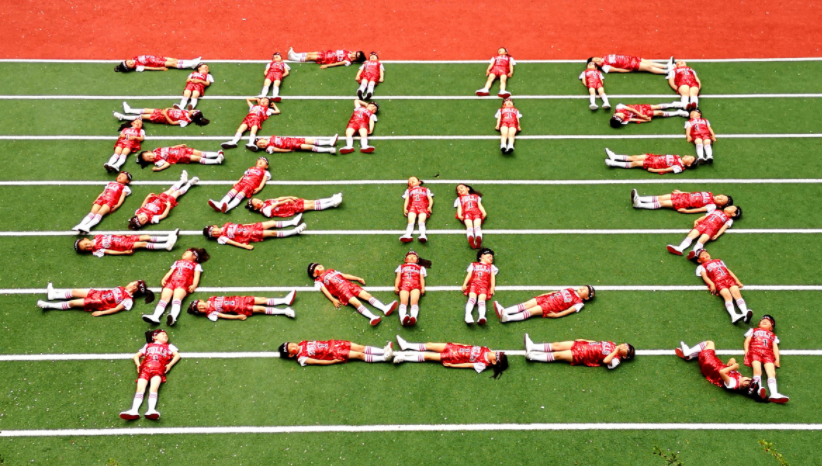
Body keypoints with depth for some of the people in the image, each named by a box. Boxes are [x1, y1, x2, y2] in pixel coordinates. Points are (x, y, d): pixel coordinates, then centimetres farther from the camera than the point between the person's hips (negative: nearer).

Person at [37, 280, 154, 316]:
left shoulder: (129, 300, -18)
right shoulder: (122, 289, 8)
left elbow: (116, 309, -22)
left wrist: (101, 313, -23)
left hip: (99, 303, -7)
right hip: (97, 293, 7)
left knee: (72, 303, -6)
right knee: (74, 291, 9)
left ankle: (48, 305, 8)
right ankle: (53, 295, 29)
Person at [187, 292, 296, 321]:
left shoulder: (210, 300, 6)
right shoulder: (210, 314, -13)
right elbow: (224, 316, -16)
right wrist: (238, 317, -19)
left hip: (236, 299, 6)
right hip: (237, 309, -6)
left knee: (262, 300, 0)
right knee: (261, 309, -13)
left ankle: (286, 300, 4)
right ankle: (284, 311, -12)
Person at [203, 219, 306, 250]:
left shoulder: (226, 225, 12)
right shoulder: (221, 238, -9)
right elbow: (232, 242, -18)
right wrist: (244, 246, -28)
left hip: (248, 227, 7)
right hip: (249, 236, -7)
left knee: (272, 222, 4)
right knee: (272, 233, -12)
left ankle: (293, 222, 16)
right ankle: (295, 231, -9)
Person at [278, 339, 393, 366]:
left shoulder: (302, 344, 8)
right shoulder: (301, 358, -13)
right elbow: (317, 362, -16)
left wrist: (328, 344, 9)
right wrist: (334, 361, -18)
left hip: (331, 344, 7)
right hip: (332, 353, -7)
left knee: (360, 347, -4)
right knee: (359, 355, -13)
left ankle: (384, 350, -2)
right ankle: (384, 358, -12)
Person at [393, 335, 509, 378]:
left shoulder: (482, 365, -21)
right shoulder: (486, 351, -3)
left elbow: (467, 364, -18)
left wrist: (451, 365, -15)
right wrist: (460, 345, 12)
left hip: (453, 358, -7)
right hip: (455, 348, 7)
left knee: (427, 356, -6)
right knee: (430, 345, 7)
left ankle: (403, 357, 6)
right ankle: (406, 346, 22)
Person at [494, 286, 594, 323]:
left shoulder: (579, 303, 1)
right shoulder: (571, 290, 24)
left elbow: (569, 310, -10)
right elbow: (556, 292, 25)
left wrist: (556, 315, -20)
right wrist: (545, 294, 16)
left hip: (552, 307, -6)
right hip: (547, 298, 6)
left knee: (531, 311, -22)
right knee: (527, 304, -12)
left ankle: (507, 318, -36)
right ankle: (504, 311, -22)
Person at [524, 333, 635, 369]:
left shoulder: (616, 359, -12)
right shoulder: (612, 344, 10)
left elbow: (606, 361, -32)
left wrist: (615, 352, -25)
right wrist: (584, 340, 15)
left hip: (581, 356, -7)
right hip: (582, 345, 7)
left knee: (557, 355, -13)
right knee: (556, 345, 0)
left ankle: (532, 356, -7)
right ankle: (531, 347, 3)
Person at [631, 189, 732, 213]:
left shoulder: (712, 206, -8)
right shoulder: (710, 194, 14)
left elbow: (700, 209, -16)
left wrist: (686, 211, -23)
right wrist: (681, 192, 17)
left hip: (684, 203, -7)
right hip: (684, 196, 7)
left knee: (662, 203, -15)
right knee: (661, 197, -4)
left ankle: (640, 205, -19)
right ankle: (638, 198, -7)